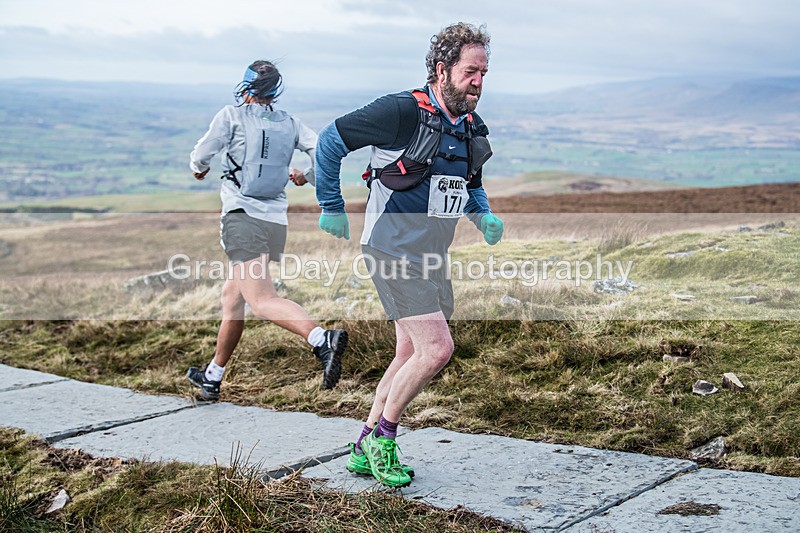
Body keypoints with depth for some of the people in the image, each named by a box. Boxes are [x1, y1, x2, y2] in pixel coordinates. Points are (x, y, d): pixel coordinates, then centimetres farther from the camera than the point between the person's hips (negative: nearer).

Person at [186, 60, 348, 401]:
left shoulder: (231, 116, 0)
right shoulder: (290, 124, 11)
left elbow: (200, 159, 2)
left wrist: (199, 168, 26)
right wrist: (307, 176, 22)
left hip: (242, 216, -6)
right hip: (276, 222, 6)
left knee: (262, 301, -17)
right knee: (232, 296, 18)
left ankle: (322, 339, -41)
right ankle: (212, 378, 29)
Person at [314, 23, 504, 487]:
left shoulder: (471, 130, 9)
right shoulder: (403, 112, -15)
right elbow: (331, 141, -8)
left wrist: (484, 215, 5)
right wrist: (332, 209, -3)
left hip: (432, 256, 8)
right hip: (394, 249, -8)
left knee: (411, 355, 11)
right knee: (437, 348, -15)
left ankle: (365, 451, 24)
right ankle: (381, 438, 5)